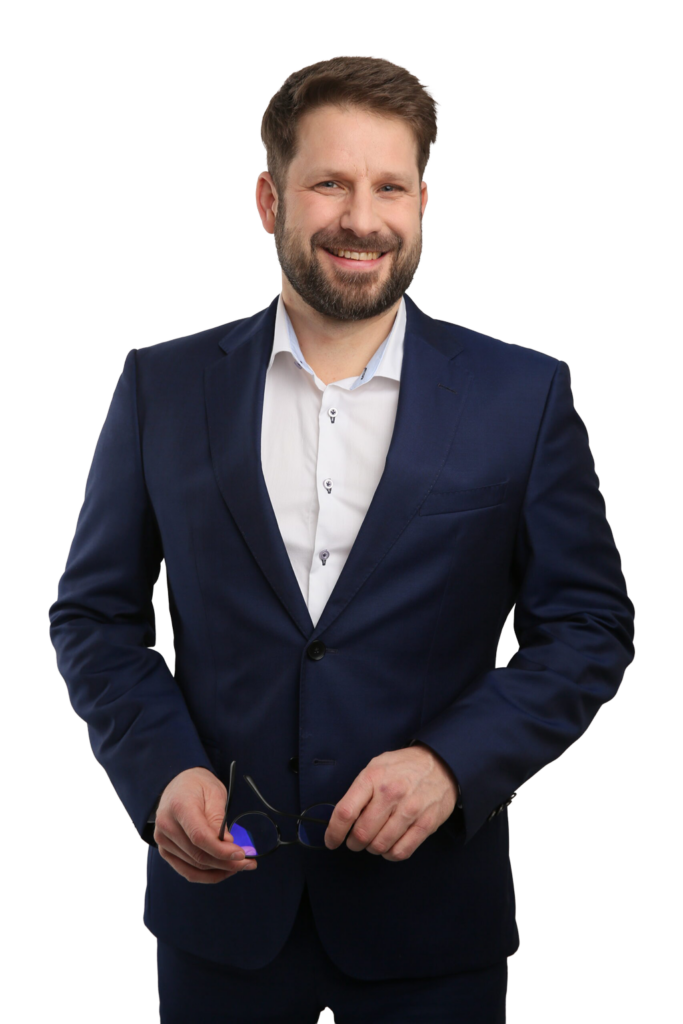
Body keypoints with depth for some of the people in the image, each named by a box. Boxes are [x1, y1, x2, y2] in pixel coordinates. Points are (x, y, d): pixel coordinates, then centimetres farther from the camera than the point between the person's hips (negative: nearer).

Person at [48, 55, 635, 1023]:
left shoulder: (525, 395, -3)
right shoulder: (162, 385, 0)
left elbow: (590, 625, -1)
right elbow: (92, 612, 5)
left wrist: (453, 761, -15)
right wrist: (162, 770, -11)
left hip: (432, 909, -1)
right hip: (220, 899, 1)